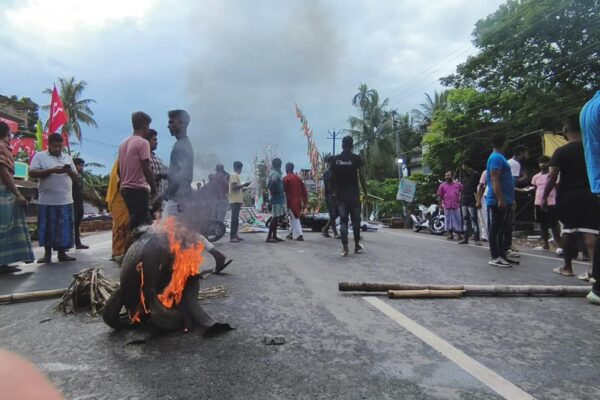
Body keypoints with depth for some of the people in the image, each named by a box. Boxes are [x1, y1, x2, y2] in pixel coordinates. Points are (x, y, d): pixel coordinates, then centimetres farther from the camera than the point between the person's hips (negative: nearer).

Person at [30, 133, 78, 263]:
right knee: (47, 227, 4)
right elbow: (32, 173, -9)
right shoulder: (39, 156, 3)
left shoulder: (67, 157, 14)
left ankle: (62, 253, 13)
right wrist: (52, 170, -19)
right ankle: (47, 253, 14)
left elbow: (75, 176, 14)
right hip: (47, 200, -3)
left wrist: (69, 171, -8)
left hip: (65, 200, 3)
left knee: (64, 227, 4)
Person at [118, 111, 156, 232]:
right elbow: (146, 169, -14)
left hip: (125, 188, 8)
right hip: (139, 189, -8)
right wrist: (154, 189, -8)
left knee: (135, 222, 14)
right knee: (141, 225, -7)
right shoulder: (143, 142, -8)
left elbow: (119, 169, 15)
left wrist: (125, 183, 21)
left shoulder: (123, 143, 16)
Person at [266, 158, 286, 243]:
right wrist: (273, 192, -23)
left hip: (279, 198, 10)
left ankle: (274, 236, 19)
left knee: (276, 217, 13)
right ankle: (269, 237, -5)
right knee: (275, 217, -8)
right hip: (277, 198, -10)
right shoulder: (275, 173, -15)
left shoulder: (277, 173, 17)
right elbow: (273, 182, -35)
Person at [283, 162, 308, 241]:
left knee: (294, 218, -4)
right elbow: (304, 190, 8)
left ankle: (299, 235, -10)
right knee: (293, 217, 18)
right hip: (298, 201, 6)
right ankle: (292, 233, 26)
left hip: (291, 201, -6)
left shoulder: (286, 178, -8)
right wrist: (305, 201, 11)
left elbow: (283, 189, -9)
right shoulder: (298, 178, 9)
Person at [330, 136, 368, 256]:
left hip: (340, 194, 2)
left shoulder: (335, 159, 3)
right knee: (356, 220, 10)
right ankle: (357, 245, 18)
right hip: (354, 194, -2)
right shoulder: (357, 158, -4)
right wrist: (365, 192, 5)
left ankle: (345, 247, -2)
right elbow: (361, 177, -4)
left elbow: (332, 178, 6)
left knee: (343, 220, 4)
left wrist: (333, 192, 16)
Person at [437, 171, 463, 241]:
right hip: (447, 207, 0)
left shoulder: (458, 184, 8)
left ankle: (459, 235, 11)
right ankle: (450, 235, 13)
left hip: (456, 206, 0)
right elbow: (439, 196, 7)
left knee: (458, 221, 2)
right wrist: (440, 207, 2)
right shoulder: (442, 186, 8)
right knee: (448, 221, 4)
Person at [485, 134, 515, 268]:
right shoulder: (497, 157, -13)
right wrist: (500, 199, -26)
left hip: (504, 201, 10)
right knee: (496, 230, -6)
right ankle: (495, 257, -2)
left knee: (502, 230, 13)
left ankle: (502, 255, 19)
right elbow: (494, 180, -21)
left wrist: (510, 200, 27)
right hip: (498, 202, -10)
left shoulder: (499, 157, 19)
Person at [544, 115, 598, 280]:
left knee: (568, 231, 7)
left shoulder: (561, 151, -7)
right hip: (588, 195, 2)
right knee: (590, 232, -1)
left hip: (567, 196, -2)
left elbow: (552, 177, -11)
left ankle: (567, 267, 16)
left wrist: (545, 197, -4)